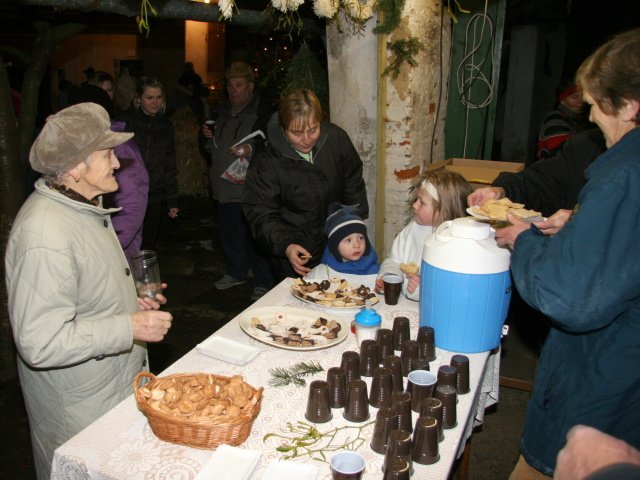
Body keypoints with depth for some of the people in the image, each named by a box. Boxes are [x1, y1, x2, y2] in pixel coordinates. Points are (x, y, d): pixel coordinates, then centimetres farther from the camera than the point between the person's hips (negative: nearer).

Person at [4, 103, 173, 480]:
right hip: (79, 409, -9)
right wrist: (130, 327, -28)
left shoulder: (85, 206, 5)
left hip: (119, 385, 9)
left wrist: (129, 300, 6)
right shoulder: (44, 235, -29)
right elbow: (40, 343, -32)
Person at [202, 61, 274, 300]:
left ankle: (263, 281, 10)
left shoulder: (263, 111, -7)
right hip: (225, 184, 8)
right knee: (229, 231, 15)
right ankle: (236, 272, 34)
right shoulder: (223, 112, 18)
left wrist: (251, 148, -31)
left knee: (255, 234, -3)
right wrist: (209, 135, 9)